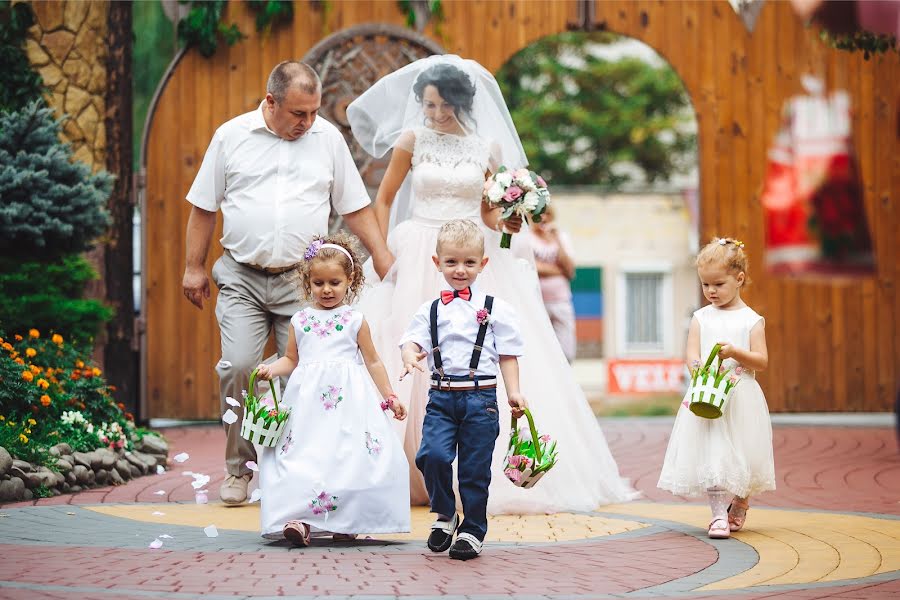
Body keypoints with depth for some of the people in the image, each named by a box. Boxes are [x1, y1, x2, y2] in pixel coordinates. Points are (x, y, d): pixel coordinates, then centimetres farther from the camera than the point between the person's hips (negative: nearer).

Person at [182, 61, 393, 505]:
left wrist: (383, 256, 6)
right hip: (241, 279, -1)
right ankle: (239, 469, 4)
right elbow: (203, 207, 8)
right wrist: (194, 267, 7)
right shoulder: (232, 136, 2)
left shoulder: (328, 138, 5)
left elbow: (355, 207, 11)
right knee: (237, 368, -11)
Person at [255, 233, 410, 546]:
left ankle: (345, 523, 4)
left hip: (348, 398, -1)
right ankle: (300, 519, -13)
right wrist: (271, 369, -2)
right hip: (308, 398, 1)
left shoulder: (355, 321, 7)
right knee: (303, 455, -10)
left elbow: (373, 361, 12)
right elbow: (291, 359, 18)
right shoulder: (300, 321, 11)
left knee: (349, 455, -5)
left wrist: (389, 397, 11)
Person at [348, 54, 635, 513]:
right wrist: (384, 252, 2)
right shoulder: (412, 141, 2)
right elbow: (384, 200, 9)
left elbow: (487, 212, 13)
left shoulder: (488, 148, 7)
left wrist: (504, 222, -8)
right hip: (418, 260, -2)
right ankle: (416, 475, 2)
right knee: (417, 366, -4)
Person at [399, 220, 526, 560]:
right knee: (432, 455, -16)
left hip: (480, 397, -1)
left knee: (475, 469, 1)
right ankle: (445, 514, 9)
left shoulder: (495, 309, 4)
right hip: (441, 397, 1)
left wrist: (514, 392, -5)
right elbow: (412, 340, 1)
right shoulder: (430, 311, 10)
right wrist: (410, 355, -23)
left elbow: (508, 354, 5)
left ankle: (473, 531, 16)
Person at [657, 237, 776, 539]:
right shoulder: (701, 318, 8)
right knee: (712, 455, -9)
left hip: (741, 400, -1)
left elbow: (762, 361, -2)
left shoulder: (751, 320, 2)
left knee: (741, 454, 5)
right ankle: (718, 514, -8)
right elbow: (692, 354, 0)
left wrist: (735, 352, -18)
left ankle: (739, 508, 28)